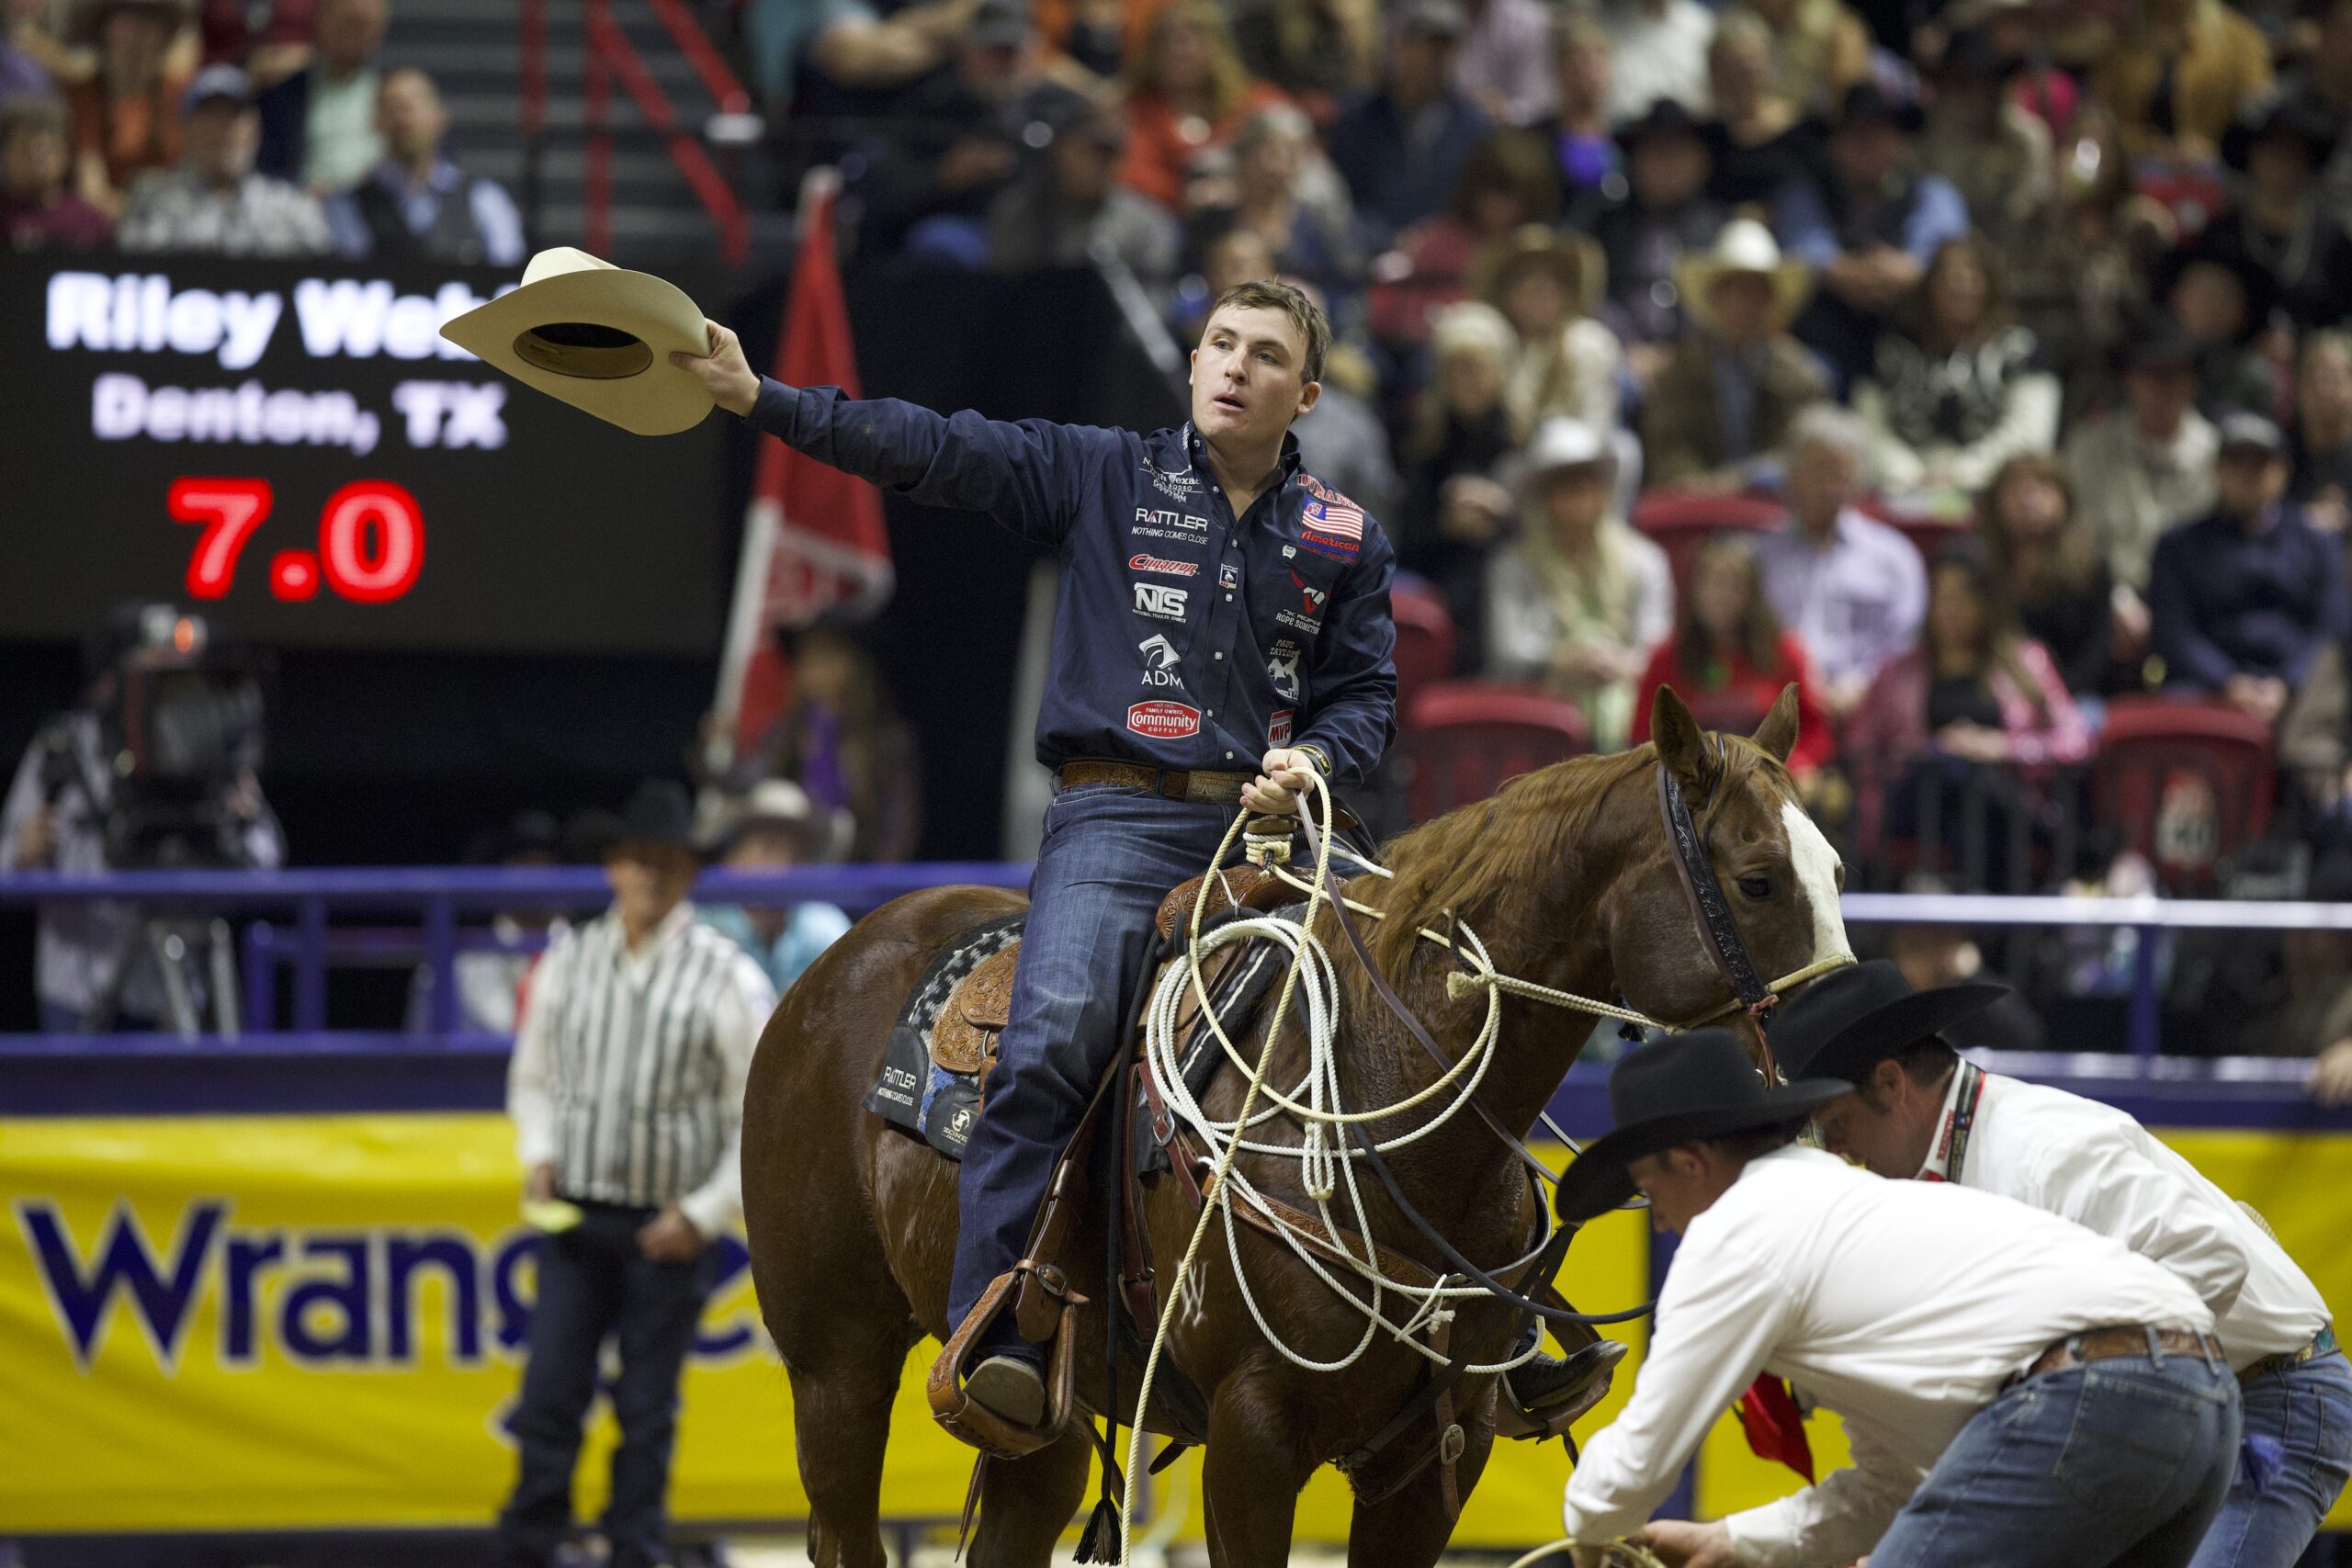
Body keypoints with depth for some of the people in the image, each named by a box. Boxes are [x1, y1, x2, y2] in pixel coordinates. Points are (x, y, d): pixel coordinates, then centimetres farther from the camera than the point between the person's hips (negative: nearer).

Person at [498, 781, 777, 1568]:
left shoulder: (727, 979, -5)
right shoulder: (569, 961, 6)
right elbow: (533, 1074, 19)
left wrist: (705, 1213, -9)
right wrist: (538, 1154, 2)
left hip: (669, 1229, -3)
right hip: (575, 1218, 3)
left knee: (647, 1412, 2)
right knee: (550, 1393, -2)